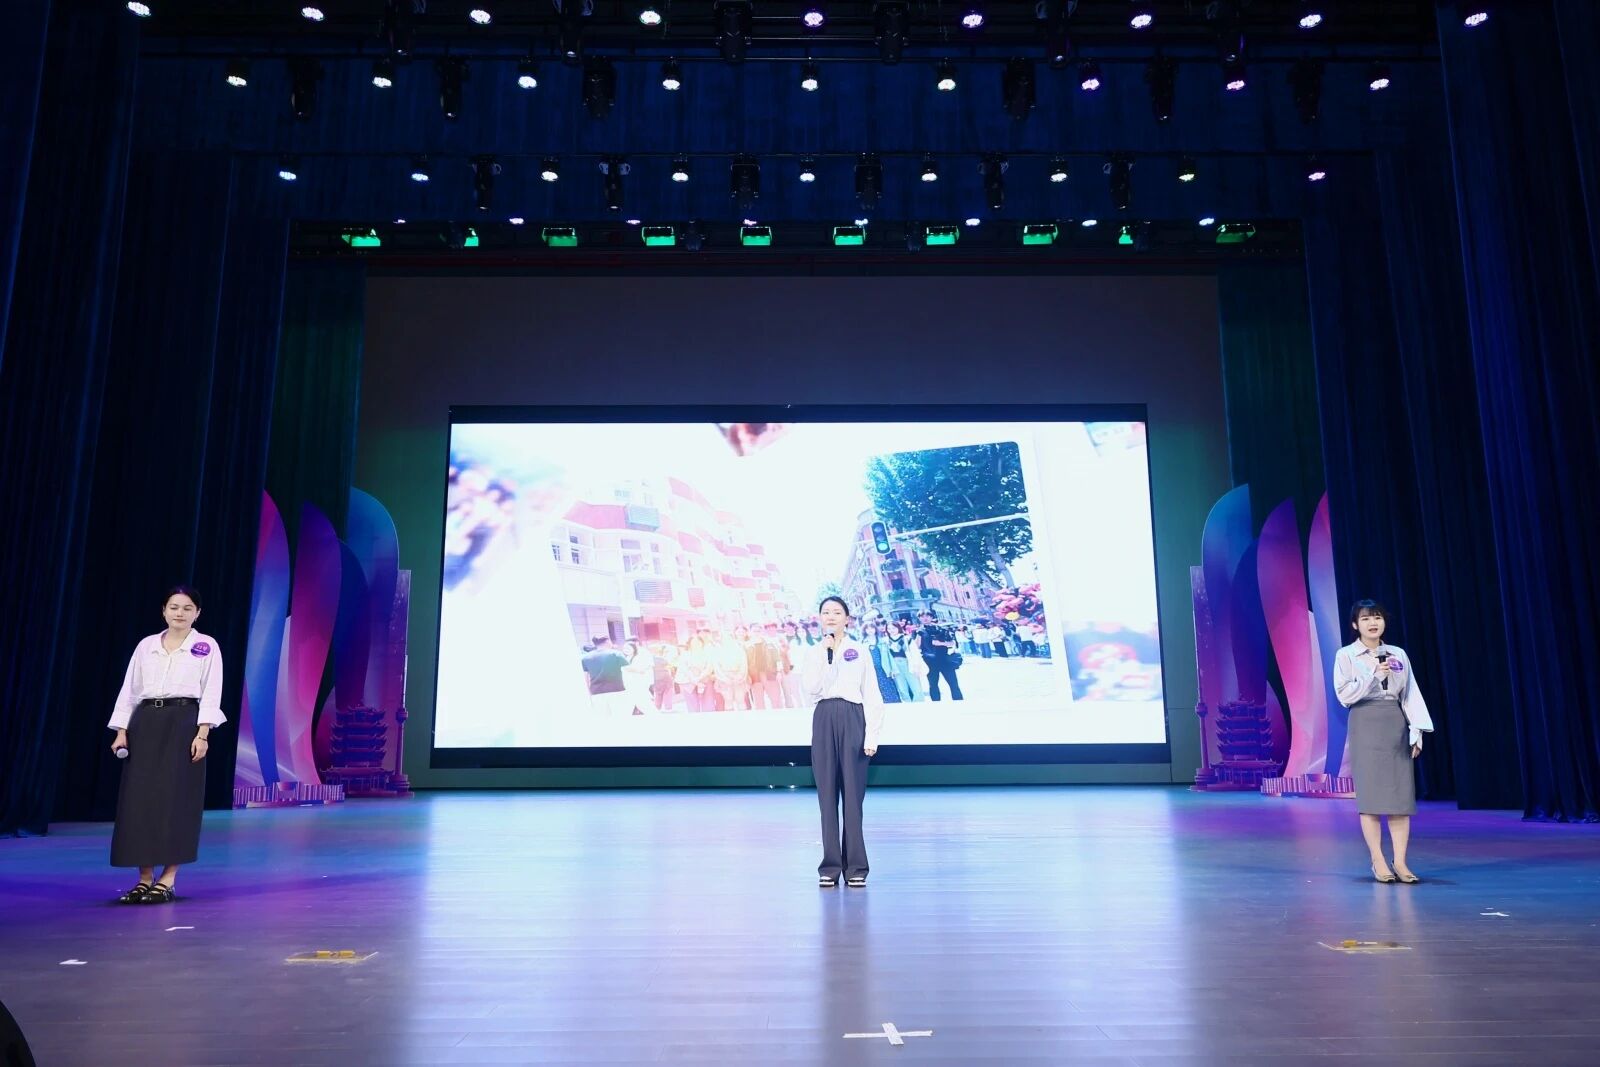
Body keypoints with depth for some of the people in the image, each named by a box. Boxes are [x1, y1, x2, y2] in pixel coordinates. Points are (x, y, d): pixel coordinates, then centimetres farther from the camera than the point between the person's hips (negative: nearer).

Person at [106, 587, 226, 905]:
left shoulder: (207, 646, 3)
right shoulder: (146, 645, 13)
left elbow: (211, 693, -3)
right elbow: (129, 690, 12)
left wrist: (202, 733, -12)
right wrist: (122, 732, 2)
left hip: (183, 724, -4)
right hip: (145, 724, 4)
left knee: (176, 799, -5)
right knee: (140, 798, 1)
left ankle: (167, 880, 1)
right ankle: (144, 878, 10)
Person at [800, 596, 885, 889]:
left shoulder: (860, 651, 5)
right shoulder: (813, 653, 10)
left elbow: (872, 696, 2)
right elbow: (809, 690, -6)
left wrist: (872, 736, -5)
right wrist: (823, 653, -9)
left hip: (852, 720, -2)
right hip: (824, 720, 2)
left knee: (853, 794, -1)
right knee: (827, 794, 2)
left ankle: (855, 866, 6)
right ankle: (830, 865, 9)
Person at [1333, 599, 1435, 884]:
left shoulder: (1398, 655, 10)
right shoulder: (1346, 655, -1)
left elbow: (1411, 695, 7)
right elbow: (1344, 694, -9)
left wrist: (1417, 732, -1)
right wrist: (1374, 675, -16)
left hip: (1396, 726, 3)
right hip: (1365, 726, -3)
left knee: (1401, 794, 0)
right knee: (1370, 794, -4)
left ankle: (1400, 861, 4)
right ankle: (1378, 861, 3)